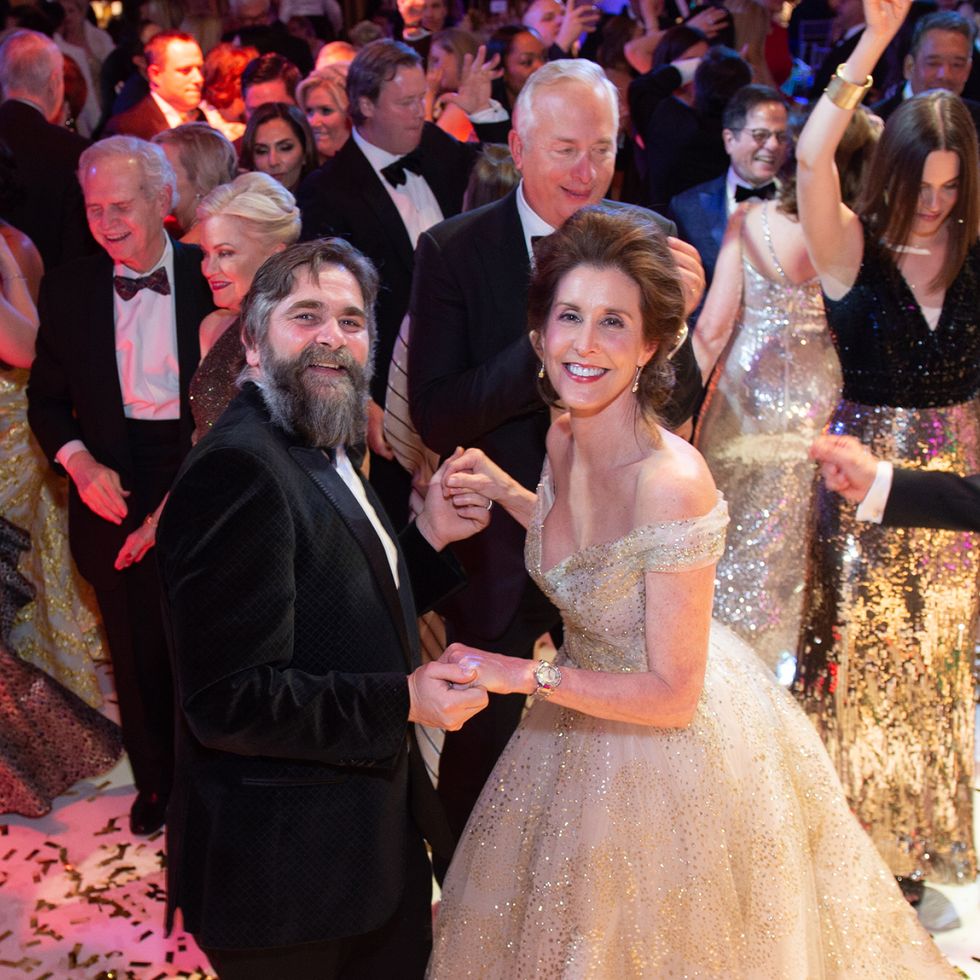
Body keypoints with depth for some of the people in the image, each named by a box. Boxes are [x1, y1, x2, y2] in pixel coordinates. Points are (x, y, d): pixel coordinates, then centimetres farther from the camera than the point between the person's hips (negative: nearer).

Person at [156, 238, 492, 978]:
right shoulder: (238, 469, -23)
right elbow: (228, 701, -27)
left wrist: (429, 537, 0)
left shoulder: (320, 451, 9)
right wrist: (403, 701, -26)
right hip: (287, 870, -9)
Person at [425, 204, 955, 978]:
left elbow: (672, 693, -26)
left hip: (678, 746, -7)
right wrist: (507, 493, -2)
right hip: (586, 722, 7)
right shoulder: (564, 437, -10)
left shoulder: (672, 483, -33)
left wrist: (529, 676, -26)